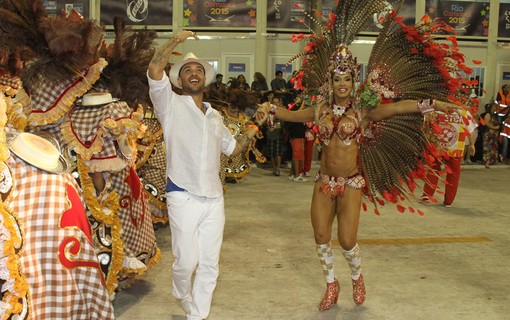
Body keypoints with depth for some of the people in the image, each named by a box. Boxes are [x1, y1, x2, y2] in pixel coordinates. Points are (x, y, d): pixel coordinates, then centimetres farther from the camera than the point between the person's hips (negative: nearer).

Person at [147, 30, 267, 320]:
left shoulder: (215, 116, 19)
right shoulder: (171, 104, 0)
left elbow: (233, 148, 26)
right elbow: (154, 70, -16)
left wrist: (256, 127, 14)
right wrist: (177, 39, -13)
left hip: (214, 198, 5)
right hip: (183, 196, -5)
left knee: (210, 264, 9)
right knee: (186, 261, 0)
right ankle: (183, 297, 33)